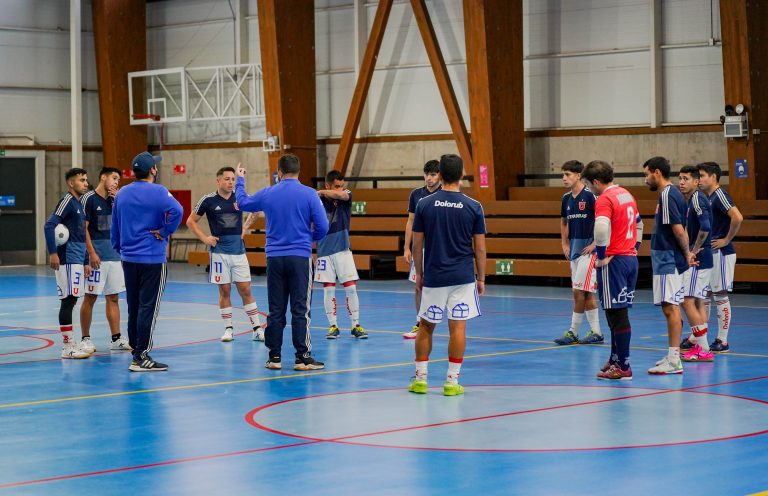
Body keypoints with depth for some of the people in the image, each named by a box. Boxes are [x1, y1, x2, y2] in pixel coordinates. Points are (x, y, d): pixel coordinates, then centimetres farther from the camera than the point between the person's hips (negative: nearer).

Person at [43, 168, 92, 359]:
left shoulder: (78, 204, 19)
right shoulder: (67, 201, -9)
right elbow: (49, 225, -20)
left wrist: (85, 262, 24)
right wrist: (53, 253, -25)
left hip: (77, 261, 9)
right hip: (67, 260, -9)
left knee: (71, 300, 10)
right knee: (68, 300, -8)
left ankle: (70, 344, 14)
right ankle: (68, 347, -7)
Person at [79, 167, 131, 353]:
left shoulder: (113, 200, 13)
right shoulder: (88, 199, -7)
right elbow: (83, 228, -11)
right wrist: (92, 253, -17)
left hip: (114, 256, 7)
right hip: (97, 257, -7)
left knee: (113, 298, 8)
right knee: (90, 297, -1)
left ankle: (117, 339, 11)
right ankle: (85, 339, 5)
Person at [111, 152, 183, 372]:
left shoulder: (122, 194, 9)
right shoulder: (158, 192, -10)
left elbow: (115, 226, 16)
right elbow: (176, 211, -28)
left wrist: (119, 249, 26)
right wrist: (164, 232, -15)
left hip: (128, 257, 6)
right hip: (152, 258, -6)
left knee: (134, 306, 14)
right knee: (148, 307, -4)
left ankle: (135, 350, 20)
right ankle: (142, 356, -6)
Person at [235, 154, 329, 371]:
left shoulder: (267, 194, 2)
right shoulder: (309, 194, -6)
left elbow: (243, 203, 21)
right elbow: (322, 227, -8)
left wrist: (240, 181, 38)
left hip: (274, 257, 3)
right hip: (300, 257, -3)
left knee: (275, 310, 9)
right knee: (301, 310, 0)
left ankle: (274, 357, 11)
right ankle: (302, 357, -1)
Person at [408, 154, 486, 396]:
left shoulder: (424, 204, -1)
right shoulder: (473, 207, -3)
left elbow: (417, 244, 3)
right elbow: (480, 248, 0)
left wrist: (419, 273, 14)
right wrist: (481, 278, 10)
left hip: (433, 277, 1)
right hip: (463, 277, -1)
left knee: (426, 326, 13)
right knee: (458, 328, 1)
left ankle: (420, 378, 15)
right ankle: (452, 381, 2)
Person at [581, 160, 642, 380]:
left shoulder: (604, 199, -14)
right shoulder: (627, 195, 15)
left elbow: (602, 228, -30)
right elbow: (639, 223, 28)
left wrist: (602, 256, -19)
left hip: (614, 261, -9)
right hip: (630, 259, 9)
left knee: (617, 315, -5)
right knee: (619, 313, 16)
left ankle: (623, 368, -4)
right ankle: (615, 359, 24)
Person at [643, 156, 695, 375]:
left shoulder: (667, 195, -16)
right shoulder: (673, 193, 15)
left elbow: (678, 229, -20)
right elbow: (680, 229, 19)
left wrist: (686, 253, -9)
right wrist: (687, 253, 12)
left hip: (668, 260, -10)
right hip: (668, 259, 10)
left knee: (670, 307, -9)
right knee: (671, 307, 14)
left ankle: (673, 361, -9)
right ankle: (673, 357, 20)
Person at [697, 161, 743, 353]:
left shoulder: (720, 195, -14)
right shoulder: (708, 198, 14)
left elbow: (737, 218, -29)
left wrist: (727, 240, -19)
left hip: (721, 254, -9)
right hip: (708, 253, 9)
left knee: (721, 296, -4)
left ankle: (722, 341, 1)